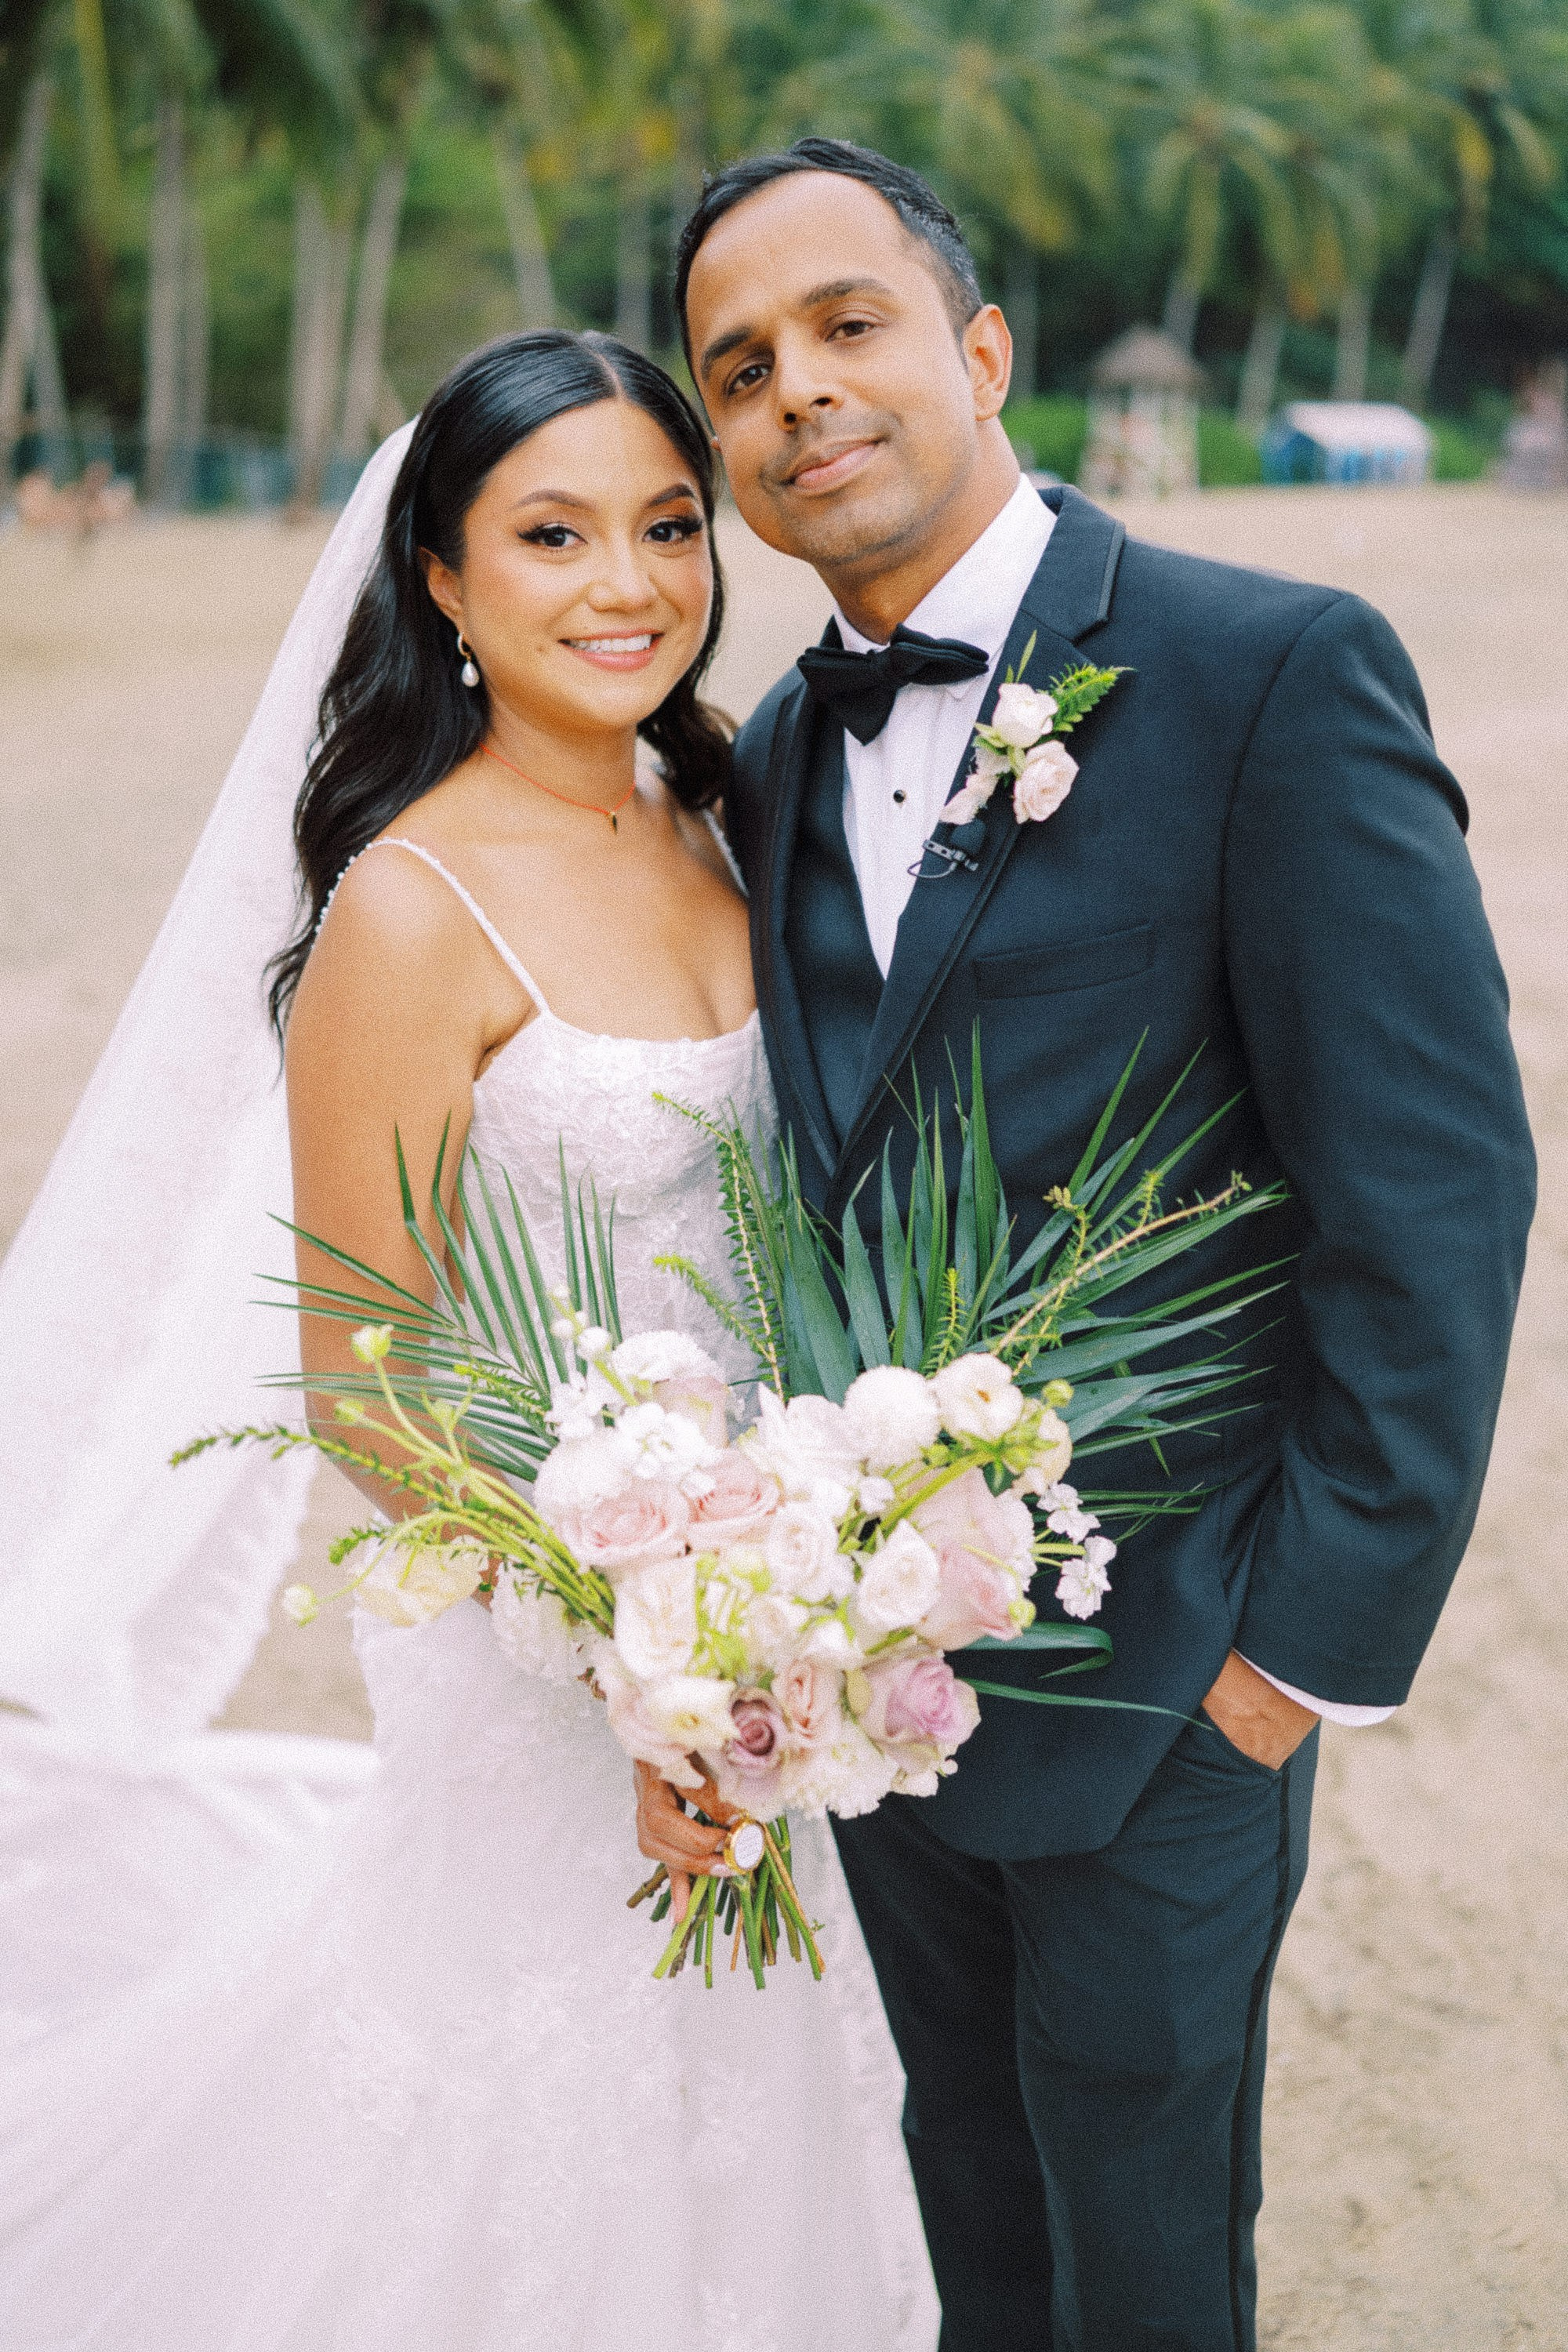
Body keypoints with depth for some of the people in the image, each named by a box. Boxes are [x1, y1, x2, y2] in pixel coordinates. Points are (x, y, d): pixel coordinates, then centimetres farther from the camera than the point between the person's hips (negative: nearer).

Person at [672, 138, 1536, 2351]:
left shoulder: (1276, 672, -17)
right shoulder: (780, 749, 5)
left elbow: (1433, 1188, -18)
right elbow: (811, 1170, 9)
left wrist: (1321, 1638, -16)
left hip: (1153, 1665, -5)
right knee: (970, 2174, 24)